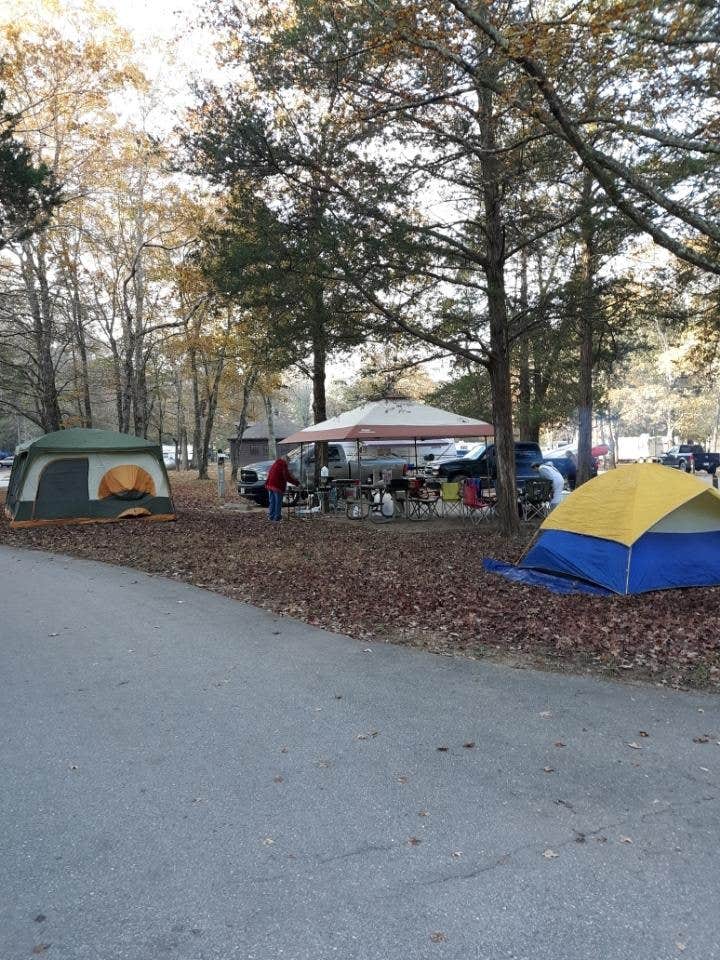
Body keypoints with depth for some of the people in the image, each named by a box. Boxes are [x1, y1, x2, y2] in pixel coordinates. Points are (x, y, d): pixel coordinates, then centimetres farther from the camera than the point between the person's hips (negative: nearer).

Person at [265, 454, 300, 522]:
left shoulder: (274, 465, 15)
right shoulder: (283, 466, -11)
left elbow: (269, 474, 21)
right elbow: (288, 477, -15)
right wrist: (297, 483, -9)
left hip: (270, 486, 8)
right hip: (278, 486, -8)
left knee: (272, 502, 15)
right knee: (278, 503, -1)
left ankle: (271, 516, 18)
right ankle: (276, 518, 0)